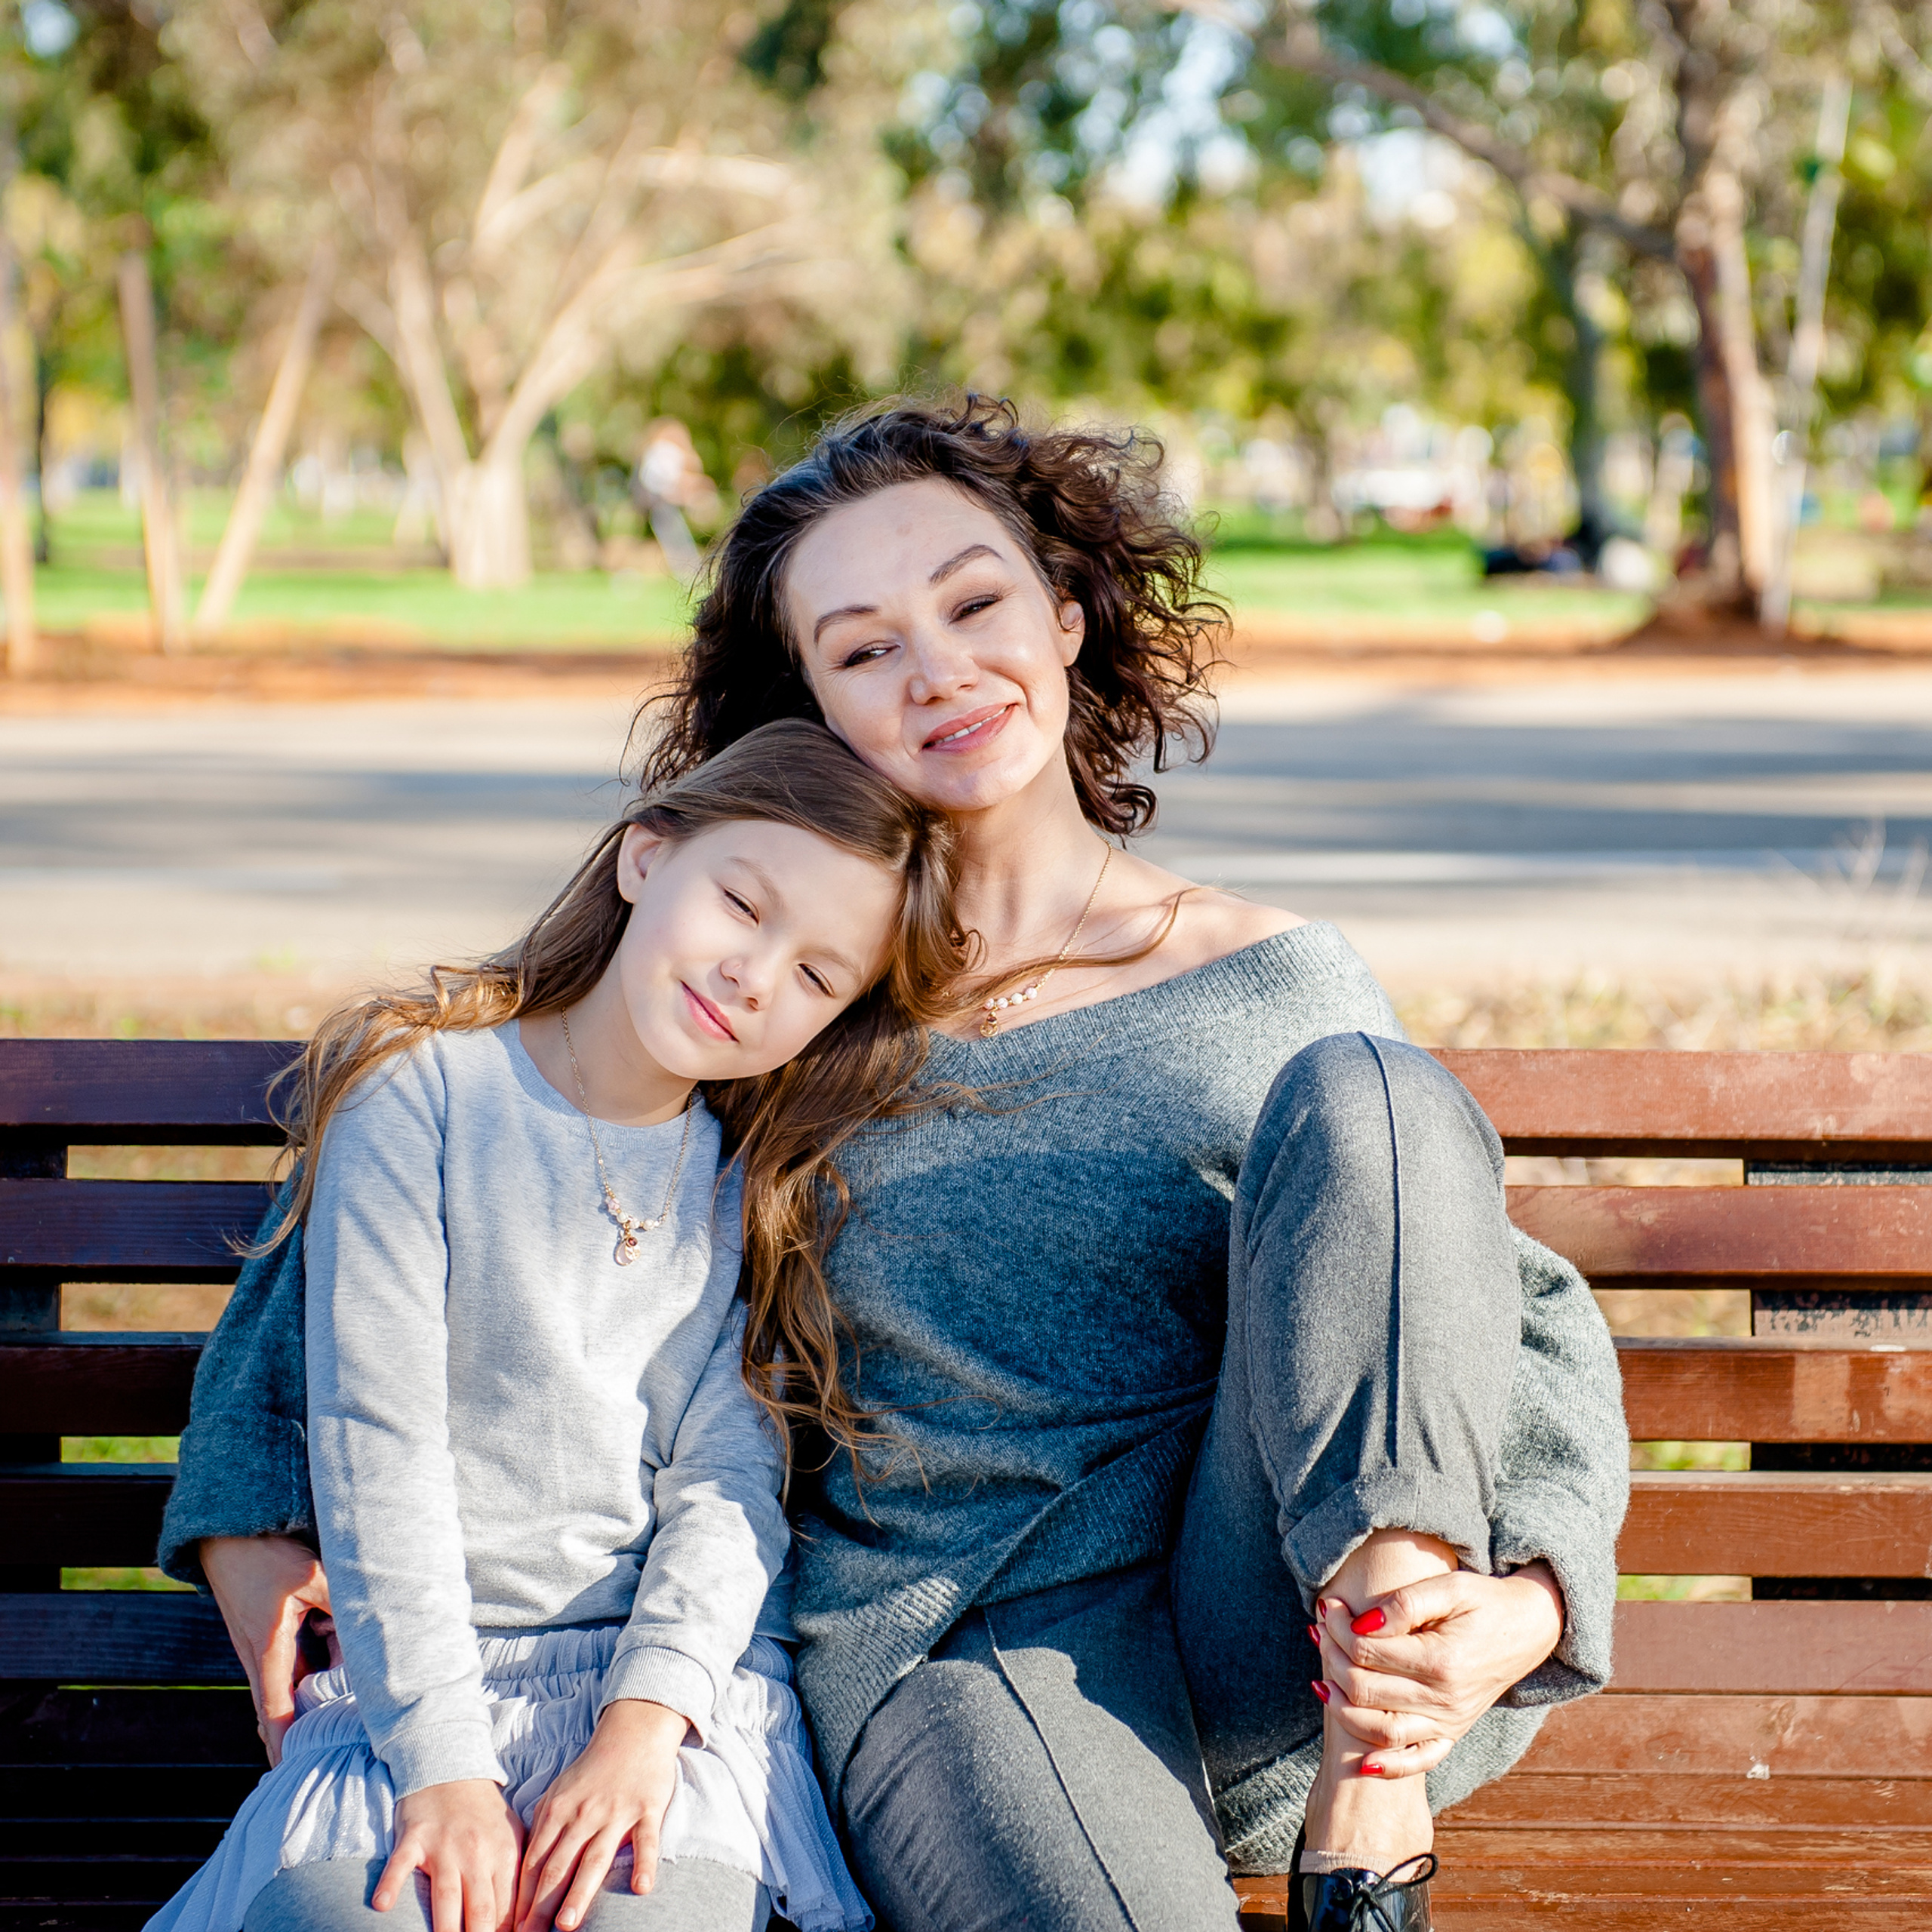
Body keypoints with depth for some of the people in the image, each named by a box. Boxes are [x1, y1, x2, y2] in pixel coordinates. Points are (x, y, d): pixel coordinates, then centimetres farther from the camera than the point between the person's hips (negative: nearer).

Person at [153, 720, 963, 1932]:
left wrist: (648, 1714, -18)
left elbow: (727, 1476, 0)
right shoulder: (421, 1091, -5)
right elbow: (377, 1441, -10)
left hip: (681, 1675, 2)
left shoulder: (752, 1181, 8)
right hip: (421, 1677, -1)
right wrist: (442, 1761, -17)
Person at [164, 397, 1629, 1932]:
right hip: (962, 1648, -2)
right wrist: (250, 1513, 8)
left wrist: (1518, 1609, -12)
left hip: (1269, 1628, 3)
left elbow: (1536, 1320, 8)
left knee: (1357, 1089, -22)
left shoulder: (1277, 989, 9)